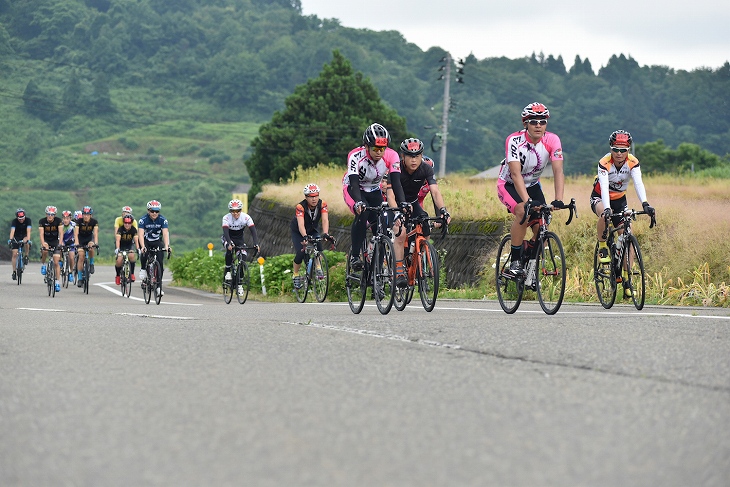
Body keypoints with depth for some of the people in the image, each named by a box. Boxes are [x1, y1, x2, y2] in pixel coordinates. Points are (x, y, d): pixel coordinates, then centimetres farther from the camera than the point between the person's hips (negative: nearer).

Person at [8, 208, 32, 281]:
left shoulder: (28, 220, -22)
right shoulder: (14, 221, -22)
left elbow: (28, 231, -34)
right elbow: (12, 231, -35)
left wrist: (28, 240, -49)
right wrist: (10, 239, -52)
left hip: (24, 237, 0)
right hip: (16, 238, 0)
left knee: (26, 242, -36)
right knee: (14, 254, -10)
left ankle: (26, 256, -12)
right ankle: (14, 272, -3)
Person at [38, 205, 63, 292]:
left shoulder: (58, 221, -17)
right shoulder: (42, 221, -17)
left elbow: (60, 233, -25)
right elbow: (41, 234, -26)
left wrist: (60, 244, -40)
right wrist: (43, 244, -43)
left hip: (55, 241, 0)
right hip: (46, 241, 0)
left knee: (56, 262, -8)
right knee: (45, 251, -35)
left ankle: (57, 282, -3)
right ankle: (43, 265, -8)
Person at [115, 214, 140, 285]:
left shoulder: (134, 229, -21)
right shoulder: (120, 229, -25)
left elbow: (136, 239, -30)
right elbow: (117, 239, -36)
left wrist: (138, 249, -46)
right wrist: (117, 249, -52)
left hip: (130, 245, 1)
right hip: (121, 245, -1)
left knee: (131, 256, -30)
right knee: (119, 260, -21)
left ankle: (132, 273, -13)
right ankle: (118, 275, 5)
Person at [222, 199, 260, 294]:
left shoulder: (246, 217, -23)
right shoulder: (226, 218, -27)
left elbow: (253, 231, -29)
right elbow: (226, 232, -38)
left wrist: (256, 244, -44)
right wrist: (229, 243, -55)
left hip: (239, 239, 2)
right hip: (228, 238, -2)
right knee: (230, 249, -35)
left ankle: (240, 284, 4)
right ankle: (227, 271, -18)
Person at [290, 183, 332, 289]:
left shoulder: (322, 204, -26)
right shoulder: (300, 207, -34)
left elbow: (325, 220, -37)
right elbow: (301, 224, -46)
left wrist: (326, 234, -55)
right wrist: (305, 237, -64)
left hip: (312, 230, 2)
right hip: (298, 232, -2)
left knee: (318, 245, -27)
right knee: (300, 253, -17)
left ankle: (318, 268, -12)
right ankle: (295, 275, 5)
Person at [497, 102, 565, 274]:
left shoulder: (552, 140, -19)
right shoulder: (514, 141, -28)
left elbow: (558, 171, -27)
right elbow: (516, 174, -36)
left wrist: (558, 200, -41)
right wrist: (527, 201, -48)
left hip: (532, 184, 4)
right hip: (509, 185, -4)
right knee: (523, 213, -32)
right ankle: (515, 260, -18)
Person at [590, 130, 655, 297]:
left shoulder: (633, 162, -19)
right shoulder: (604, 163, -27)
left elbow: (638, 183, -32)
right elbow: (604, 187, -39)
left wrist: (645, 204, -50)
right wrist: (606, 209, -55)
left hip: (619, 199, 3)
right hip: (599, 197, -3)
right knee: (604, 214, -39)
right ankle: (602, 248, -14)